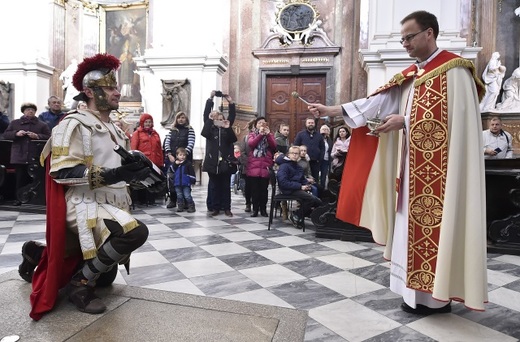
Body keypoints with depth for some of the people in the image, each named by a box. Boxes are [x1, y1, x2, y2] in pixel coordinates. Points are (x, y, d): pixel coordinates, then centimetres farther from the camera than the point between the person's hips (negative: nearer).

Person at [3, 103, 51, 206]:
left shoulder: (42, 125, 9)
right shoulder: (14, 123, 15)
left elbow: (49, 137, 2)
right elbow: (5, 135, 10)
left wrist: (37, 136, -13)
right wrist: (16, 133, -8)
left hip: (34, 157, -1)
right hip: (19, 157, 2)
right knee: (20, 179, 3)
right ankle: (19, 199, 11)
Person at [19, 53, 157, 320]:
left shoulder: (115, 130, 15)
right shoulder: (74, 124, -10)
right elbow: (62, 172, -21)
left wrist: (142, 175, 3)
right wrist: (111, 175, -29)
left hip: (113, 208, 9)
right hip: (85, 206, -8)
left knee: (105, 277, 20)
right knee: (137, 232, -36)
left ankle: (39, 253, 36)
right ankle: (80, 283, -11)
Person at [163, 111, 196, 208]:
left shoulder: (190, 130, 1)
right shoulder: (172, 129, 13)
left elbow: (190, 145, -9)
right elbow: (166, 143, 8)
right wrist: (169, 155, -5)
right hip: (171, 158, 4)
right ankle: (172, 200, 17)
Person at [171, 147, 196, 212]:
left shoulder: (188, 163, -3)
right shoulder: (175, 163, 8)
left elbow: (192, 173, -5)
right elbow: (172, 170, -4)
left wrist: (193, 180, -10)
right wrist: (175, 164, -16)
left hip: (186, 183, -4)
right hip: (177, 183, 4)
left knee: (187, 196, -5)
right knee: (179, 196, 12)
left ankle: (191, 206, 5)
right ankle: (180, 206, 21)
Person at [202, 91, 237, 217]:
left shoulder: (227, 129, 9)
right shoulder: (210, 128, 5)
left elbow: (232, 117, -3)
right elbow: (206, 115, -6)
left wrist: (231, 102, -13)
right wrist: (210, 99, -11)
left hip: (226, 161, 1)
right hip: (213, 161, -1)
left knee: (225, 186, 7)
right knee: (213, 186, 6)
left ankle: (226, 208, 14)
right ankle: (214, 208, 14)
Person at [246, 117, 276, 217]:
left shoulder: (270, 134, 15)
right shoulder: (252, 134, 13)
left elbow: (274, 146, -3)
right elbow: (250, 144, -9)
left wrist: (268, 134, -11)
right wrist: (260, 134, -15)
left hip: (266, 166, 1)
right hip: (253, 166, 0)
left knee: (264, 189, 3)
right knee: (254, 189, 1)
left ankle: (263, 209, 12)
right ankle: (255, 209, 9)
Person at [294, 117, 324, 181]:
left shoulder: (319, 136, 13)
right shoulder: (300, 134, 3)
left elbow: (322, 148, 12)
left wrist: (319, 159, 0)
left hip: (315, 162, 3)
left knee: (315, 179, 9)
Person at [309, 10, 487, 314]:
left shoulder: (455, 69, -6)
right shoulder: (410, 75, 16)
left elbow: (455, 117, -16)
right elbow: (379, 101, 5)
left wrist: (406, 121, -17)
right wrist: (333, 110, -4)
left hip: (441, 167, -8)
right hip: (414, 165, 8)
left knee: (436, 223, -3)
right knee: (416, 225, 10)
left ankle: (438, 296, 11)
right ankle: (421, 289, 22)